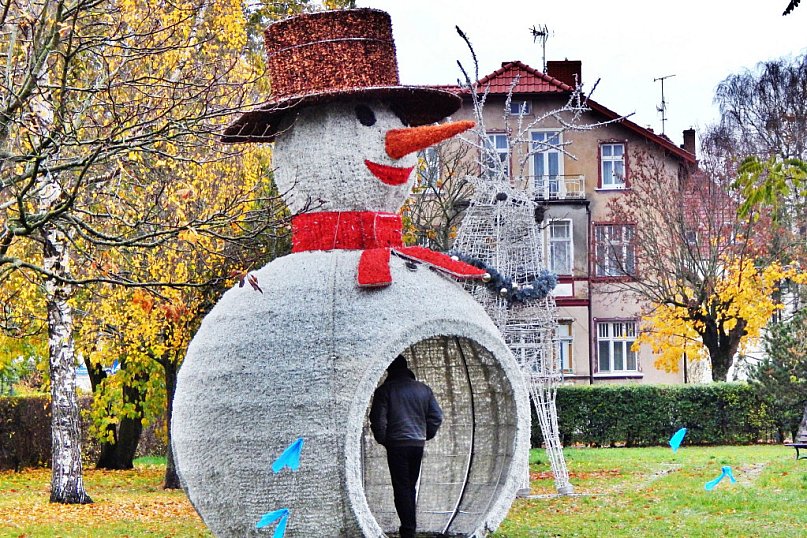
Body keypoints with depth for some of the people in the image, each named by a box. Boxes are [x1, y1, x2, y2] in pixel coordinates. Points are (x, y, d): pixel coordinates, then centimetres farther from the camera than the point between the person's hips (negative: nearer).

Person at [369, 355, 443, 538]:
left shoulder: (385, 390, -6)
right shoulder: (424, 389, 7)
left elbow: (378, 419, -11)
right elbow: (437, 416, 7)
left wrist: (382, 439, 4)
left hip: (397, 445, -5)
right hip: (418, 444, 5)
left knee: (402, 488, -2)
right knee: (410, 487, 15)